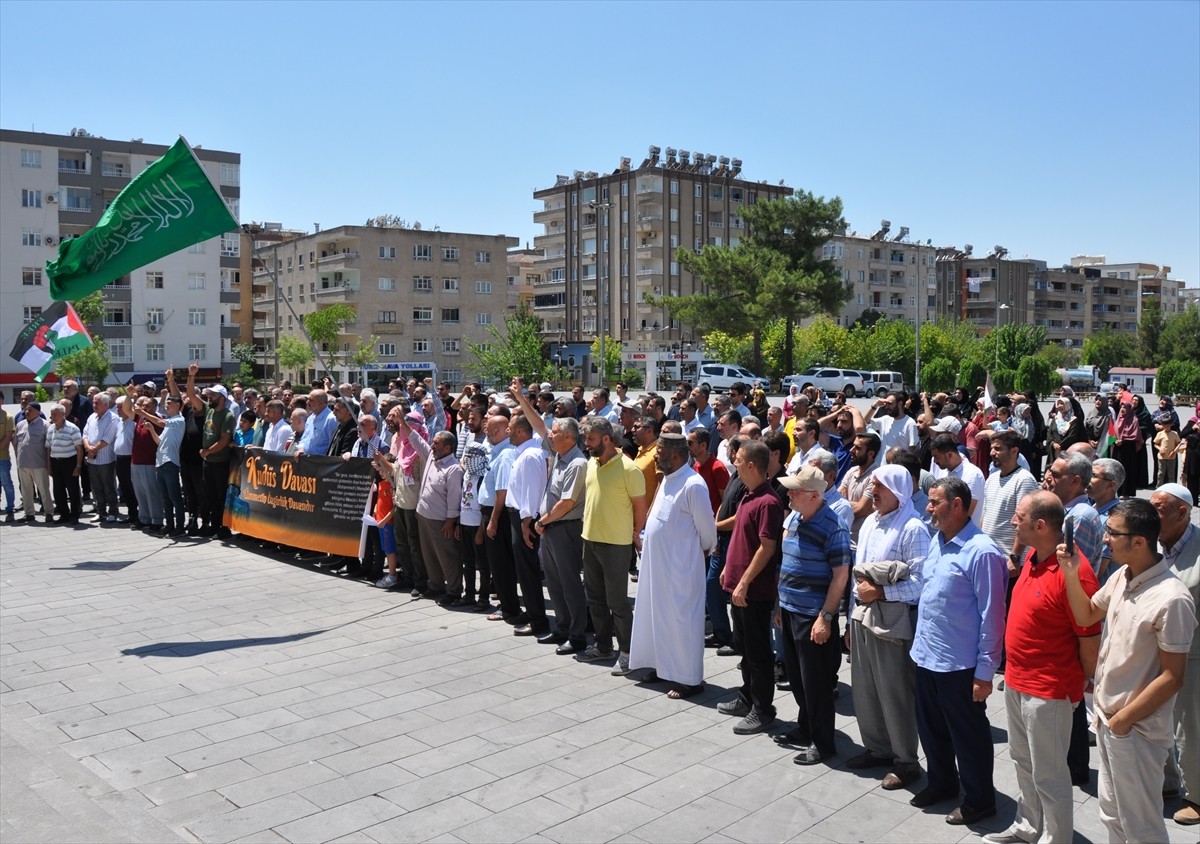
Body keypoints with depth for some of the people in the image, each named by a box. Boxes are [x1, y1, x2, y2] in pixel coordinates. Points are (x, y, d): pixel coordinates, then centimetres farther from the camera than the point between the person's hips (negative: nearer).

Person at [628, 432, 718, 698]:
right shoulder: (668, 479, 9)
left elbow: (707, 530, -13)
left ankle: (690, 679, 11)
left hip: (680, 567, -9)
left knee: (682, 620, 0)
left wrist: (703, 551, 1)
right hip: (658, 563, 9)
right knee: (660, 615, 17)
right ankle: (664, 666, 31)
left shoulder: (693, 485, -20)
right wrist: (647, 538, 15)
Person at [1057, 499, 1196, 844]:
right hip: (1106, 718, 8)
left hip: (1136, 730, -8)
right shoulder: (1121, 577, -1)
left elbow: (1171, 679, -21)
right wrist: (1071, 574, -2)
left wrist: (1123, 719, -14)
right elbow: (1086, 616, 15)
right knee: (1112, 816, 23)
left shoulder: (1171, 599, -25)